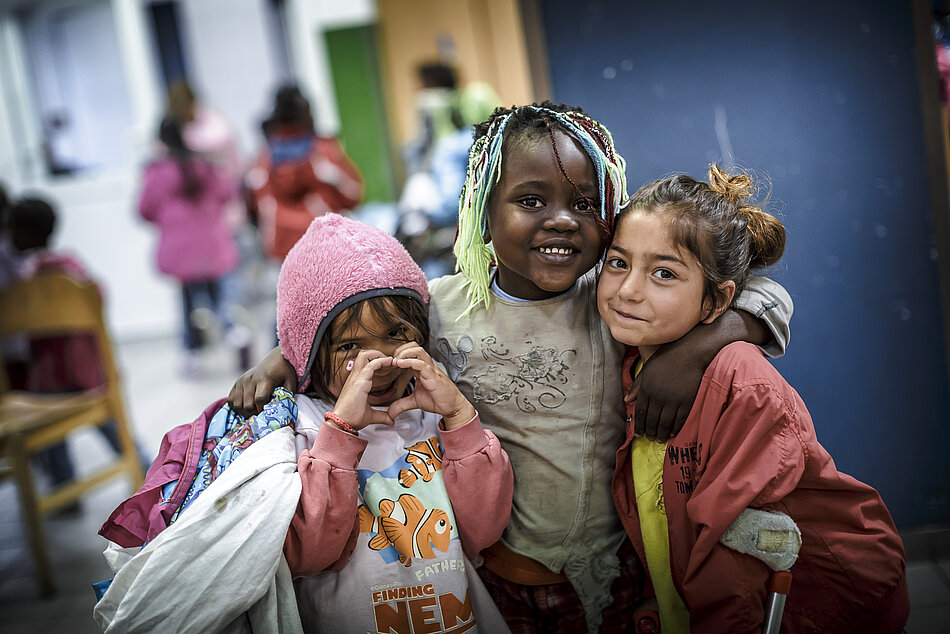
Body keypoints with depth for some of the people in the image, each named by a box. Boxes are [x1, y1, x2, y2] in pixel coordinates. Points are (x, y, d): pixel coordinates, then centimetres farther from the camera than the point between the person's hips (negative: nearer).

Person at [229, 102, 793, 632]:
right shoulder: (440, 308, -11)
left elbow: (767, 296, -11)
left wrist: (696, 348, -28)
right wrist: (285, 355, -9)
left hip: (623, 556, 1)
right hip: (508, 570, 0)